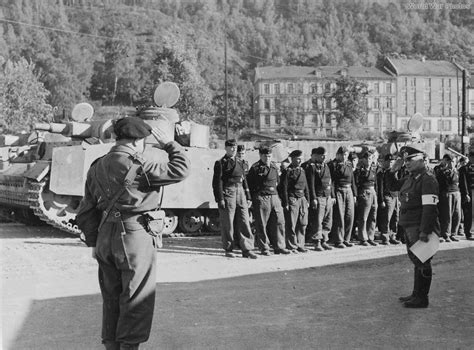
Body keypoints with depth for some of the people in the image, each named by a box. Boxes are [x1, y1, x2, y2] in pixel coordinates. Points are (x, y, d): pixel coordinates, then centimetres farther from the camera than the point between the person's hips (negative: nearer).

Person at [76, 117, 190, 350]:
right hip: (135, 236, -7)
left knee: (112, 298, 16)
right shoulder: (136, 166, -13)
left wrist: (92, 242, 20)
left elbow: (86, 211, 14)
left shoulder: (97, 168, 10)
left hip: (105, 237, 7)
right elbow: (180, 170, -11)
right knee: (137, 300, 3)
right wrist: (169, 145, 3)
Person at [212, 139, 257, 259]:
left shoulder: (240, 162, 17)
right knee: (227, 224, 1)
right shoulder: (220, 163, -1)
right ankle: (228, 250, 11)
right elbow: (217, 182, -6)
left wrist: (247, 197, 14)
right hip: (227, 194, -5)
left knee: (245, 222, 0)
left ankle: (247, 249, 2)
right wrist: (220, 199, -14)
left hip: (240, 193, 5)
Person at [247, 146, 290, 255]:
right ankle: (264, 248, 7)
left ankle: (279, 246, 10)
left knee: (279, 222, 2)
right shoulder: (255, 168, -4)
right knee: (262, 224, -1)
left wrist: (273, 187, 13)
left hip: (274, 196, 5)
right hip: (261, 198, -5)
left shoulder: (274, 166, 14)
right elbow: (249, 183, -3)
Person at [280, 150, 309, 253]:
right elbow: (284, 189, -8)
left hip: (302, 199, 6)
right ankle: (291, 246, 4)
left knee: (302, 224, 6)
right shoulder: (287, 171, -6)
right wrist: (286, 203, -12)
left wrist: (307, 200, 13)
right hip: (292, 199, -6)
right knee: (292, 225, -3)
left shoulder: (302, 170, 15)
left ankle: (300, 245, 15)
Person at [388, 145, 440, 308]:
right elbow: (394, 183, 33)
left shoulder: (427, 179, -16)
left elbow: (429, 207, -23)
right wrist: (393, 171, 12)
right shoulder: (411, 178, 13)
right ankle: (416, 294, 28)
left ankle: (422, 298, 5)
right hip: (409, 227, 10)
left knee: (422, 262, -3)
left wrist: (424, 231, -27)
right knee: (416, 260, 17)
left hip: (420, 226, -10)